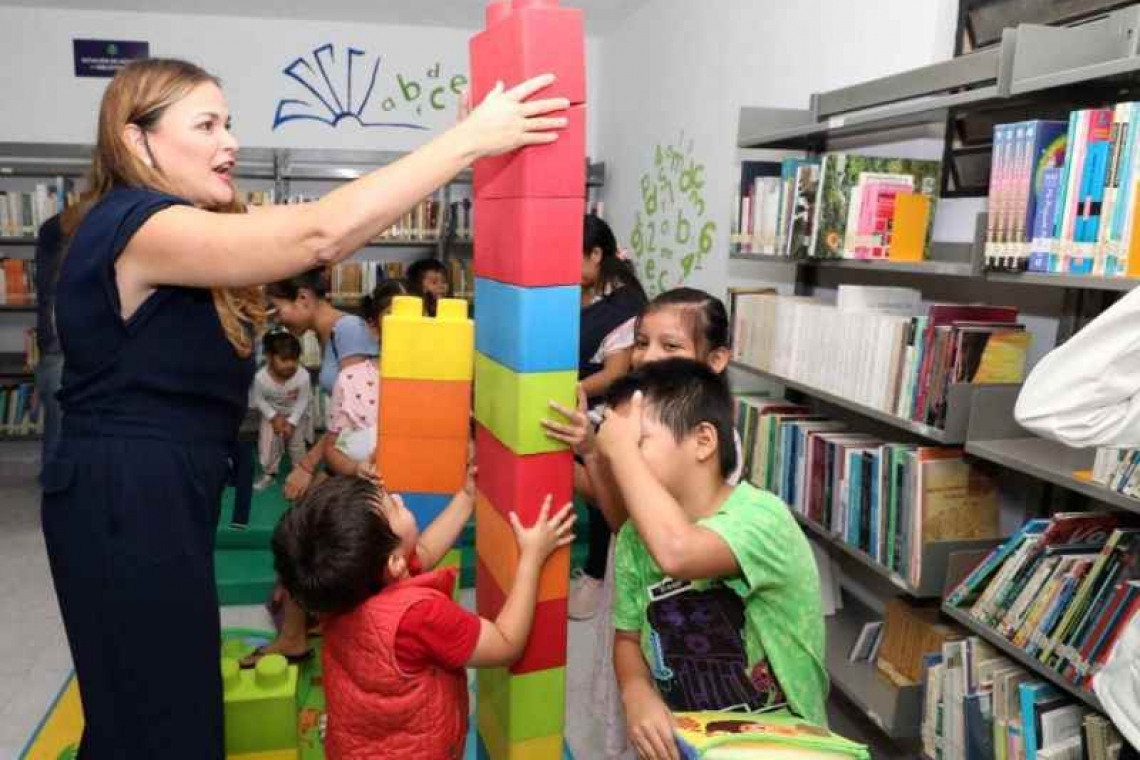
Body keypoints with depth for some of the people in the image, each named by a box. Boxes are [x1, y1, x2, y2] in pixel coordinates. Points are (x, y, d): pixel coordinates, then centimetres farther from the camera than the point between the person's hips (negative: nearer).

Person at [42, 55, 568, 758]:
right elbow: (320, 235, -32)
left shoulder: (163, 225, 15)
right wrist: (470, 138, -29)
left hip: (157, 488, 11)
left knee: (153, 697, 24)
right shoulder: (141, 226, -22)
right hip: (129, 498, -11)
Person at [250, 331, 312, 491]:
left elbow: (303, 401, -20)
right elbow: (258, 400, -14)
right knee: (267, 442, -1)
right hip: (272, 414, 1)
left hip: (296, 415, -1)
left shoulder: (303, 376, -35)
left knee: (297, 443, 5)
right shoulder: (261, 377, -33)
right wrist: (274, 417, -19)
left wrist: (292, 422, -19)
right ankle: (268, 473, 19)